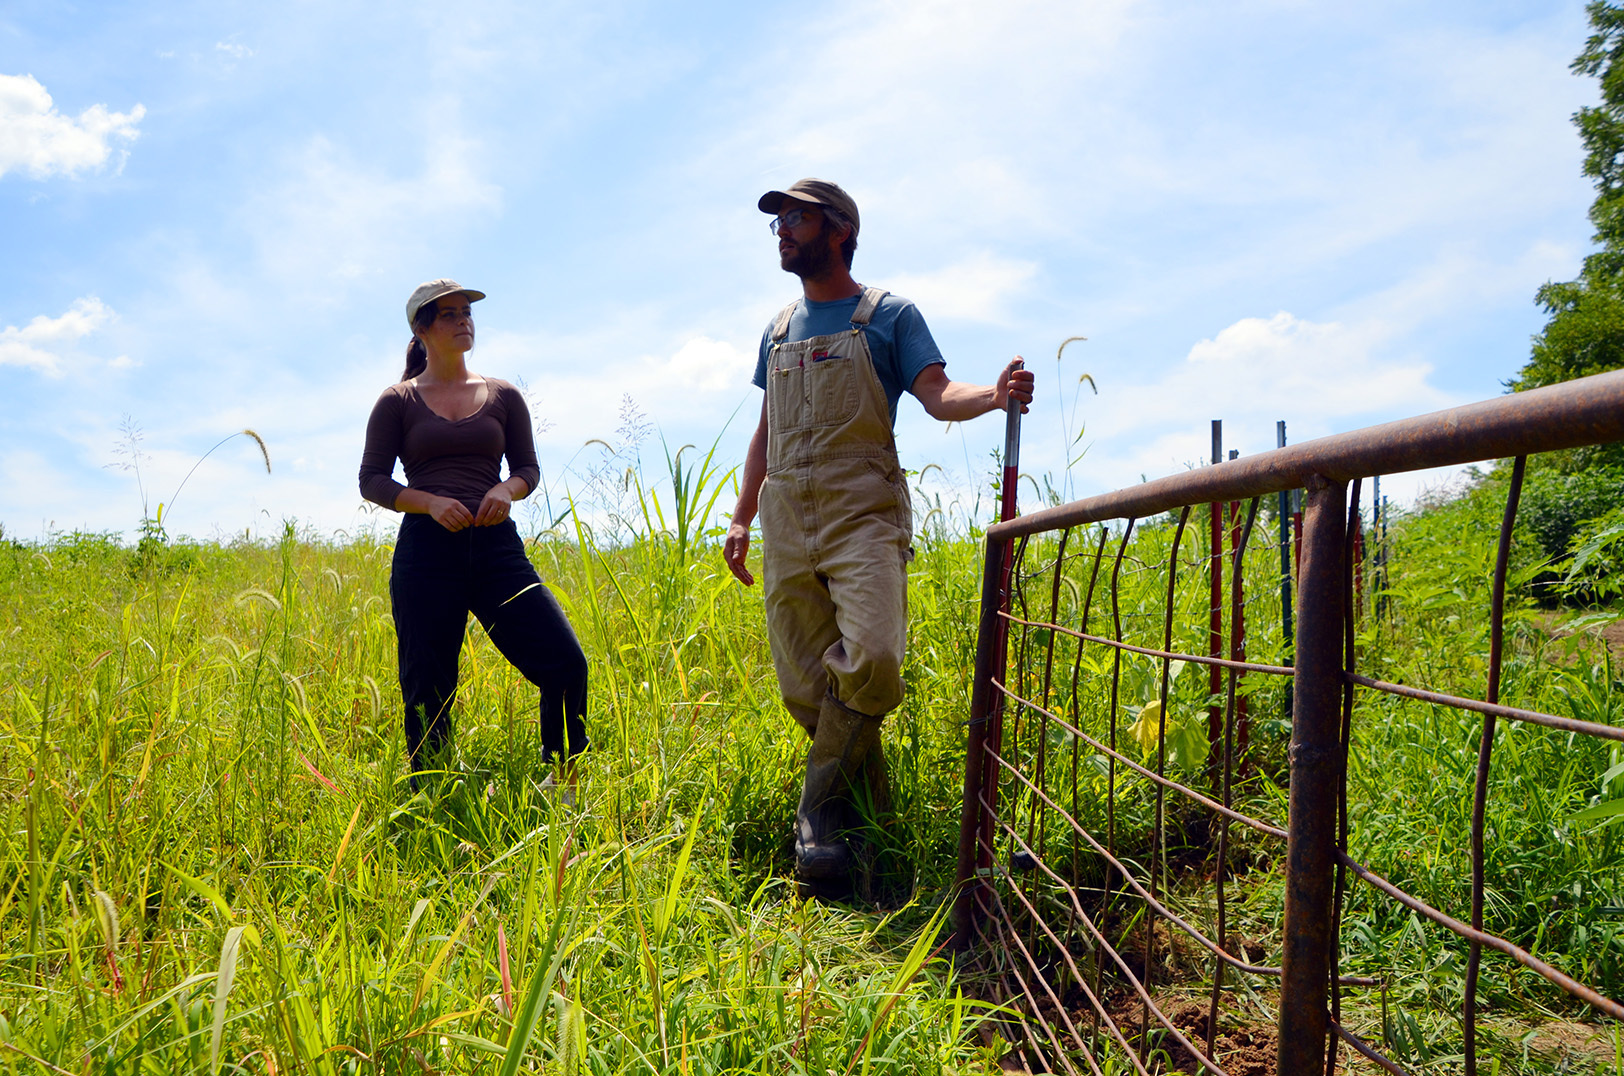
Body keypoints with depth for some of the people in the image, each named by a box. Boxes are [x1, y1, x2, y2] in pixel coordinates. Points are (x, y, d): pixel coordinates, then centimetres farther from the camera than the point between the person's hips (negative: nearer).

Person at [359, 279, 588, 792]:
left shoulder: (503, 396, 14)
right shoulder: (398, 401, 8)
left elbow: (528, 467, 15)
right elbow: (372, 481, 5)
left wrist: (506, 489, -8)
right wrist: (431, 502, -12)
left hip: (496, 545, 2)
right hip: (426, 549, -1)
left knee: (566, 663, -11)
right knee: (427, 691, 1)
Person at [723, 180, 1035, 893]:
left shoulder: (888, 314, 8)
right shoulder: (777, 331, 23)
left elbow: (936, 395, -5)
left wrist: (994, 396, -25)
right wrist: (741, 517, 17)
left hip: (862, 509, -5)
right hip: (786, 515, 5)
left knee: (870, 659, -24)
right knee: (804, 687, 0)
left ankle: (820, 805, -4)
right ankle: (870, 809, 16)